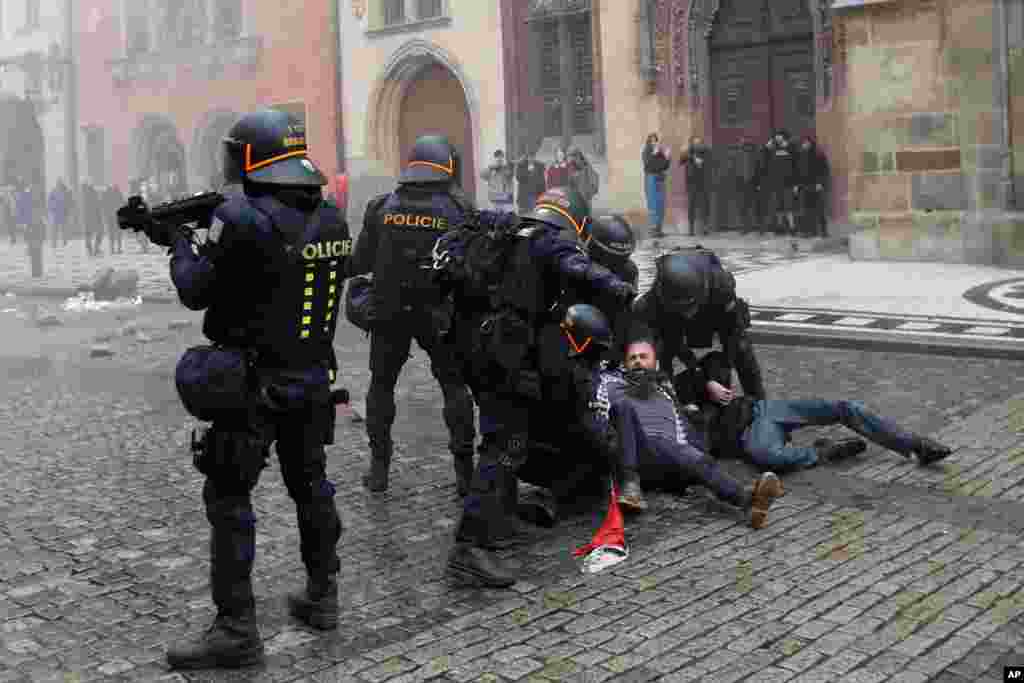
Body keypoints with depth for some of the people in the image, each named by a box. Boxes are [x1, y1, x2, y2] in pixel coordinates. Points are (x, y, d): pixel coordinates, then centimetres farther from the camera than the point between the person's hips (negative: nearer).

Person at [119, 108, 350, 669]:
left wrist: (178, 241, 9)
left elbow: (195, 291, -11)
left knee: (229, 499, 2)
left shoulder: (244, 219, -20)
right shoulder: (331, 219, 2)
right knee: (310, 485, 19)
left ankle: (237, 630, 5)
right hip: (313, 380, 7)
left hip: (253, 385, -7)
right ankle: (321, 597, 30)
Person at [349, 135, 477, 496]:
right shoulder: (459, 209, -5)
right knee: (454, 386, 12)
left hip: (388, 312, 1)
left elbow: (360, 263, 2)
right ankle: (465, 469, 10)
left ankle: (378, 467, 18)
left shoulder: (381, 207, 0)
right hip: (439, 313, -1)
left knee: (382, 384, 17)